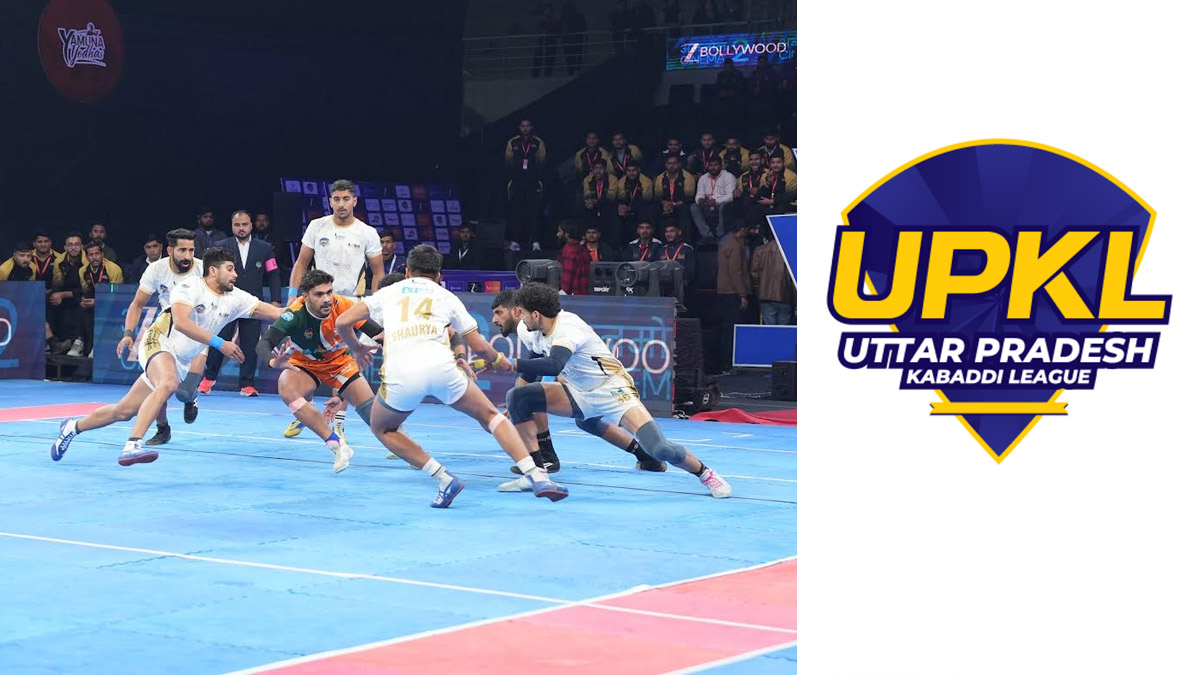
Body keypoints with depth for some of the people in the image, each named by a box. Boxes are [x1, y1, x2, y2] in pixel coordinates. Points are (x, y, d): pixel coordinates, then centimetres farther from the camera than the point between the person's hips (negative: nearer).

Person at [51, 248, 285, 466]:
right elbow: (181, 322, -28)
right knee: (168, 383, -39)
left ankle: (73, 426, 30)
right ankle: (132, 446, -45)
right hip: (158, 343, -7)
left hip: (180, 363, 7)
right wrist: (219, 343, -31)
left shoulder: (235, 298, 3)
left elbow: (276, 312, 0)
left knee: (124, 412, 8)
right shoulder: (191, 287, -14)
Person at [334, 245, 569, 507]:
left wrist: (356, 348, 41)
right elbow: (479, 346, 23)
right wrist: (499, 360, 44)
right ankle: (537, 477, 0)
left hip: (400, 374, 0)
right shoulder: (445, 296, 26)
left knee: (382, 429, 26)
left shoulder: (388, 293, 27)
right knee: (491, 416, 17)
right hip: (440, 367, 0)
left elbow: (342, 322, 21)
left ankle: (444, 480, 10)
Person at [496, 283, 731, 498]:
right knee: (518, 397, -10)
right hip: (578, 394, 8)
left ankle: (704, 473, 6)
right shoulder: (537, 334, 0)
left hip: (612, 390, -8)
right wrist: (514, 409, 16)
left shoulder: (567, 328, -26)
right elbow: (534, 368, 16)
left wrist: (511, 363, -41)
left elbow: (553, 366, -45)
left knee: (660, 449, -24)